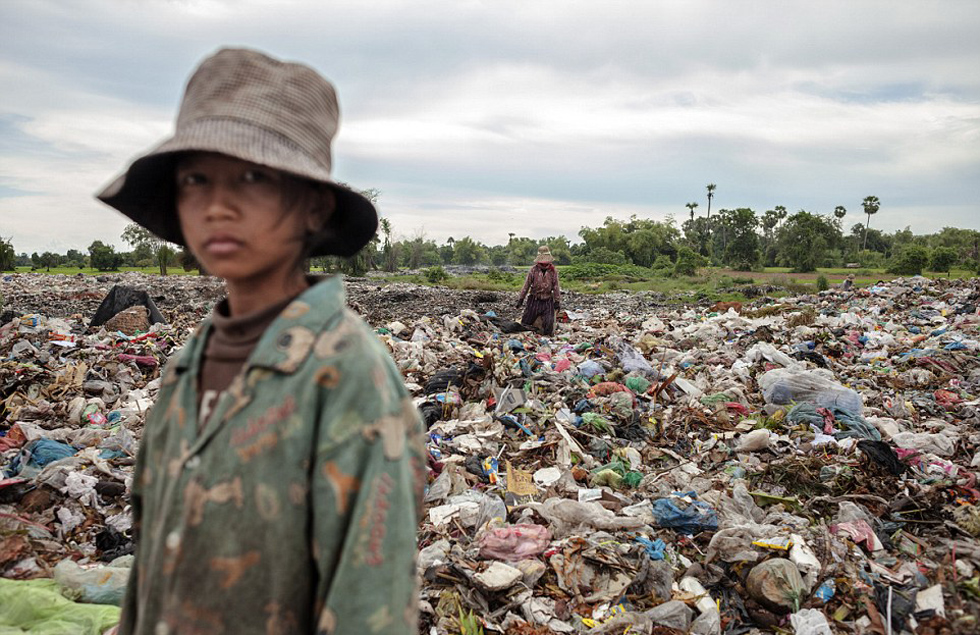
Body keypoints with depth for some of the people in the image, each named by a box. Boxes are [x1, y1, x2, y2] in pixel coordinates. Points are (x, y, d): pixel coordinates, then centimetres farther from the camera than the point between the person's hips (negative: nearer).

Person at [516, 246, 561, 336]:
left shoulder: (553, 271, -3)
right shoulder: (533, 270, -5)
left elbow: (556, 287, 2)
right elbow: (526, 284, -1)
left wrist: (557, 301, -1)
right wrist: (520, 298, 0)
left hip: (547, 302, 0)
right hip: (534, 300, 1)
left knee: (548, 327, -8)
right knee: (525, 323, 5)